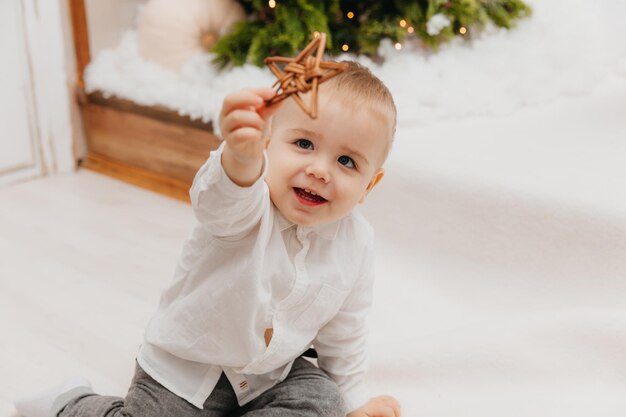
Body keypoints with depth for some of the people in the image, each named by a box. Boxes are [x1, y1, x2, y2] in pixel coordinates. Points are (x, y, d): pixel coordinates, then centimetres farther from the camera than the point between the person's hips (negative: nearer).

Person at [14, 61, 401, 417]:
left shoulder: (357, 243, -11)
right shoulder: (249, 203, -28)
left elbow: (345, 332, 3)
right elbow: (221, 199, -55)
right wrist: (240, 154, -76)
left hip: (274, 373, 4)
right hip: (186, 368, -4)